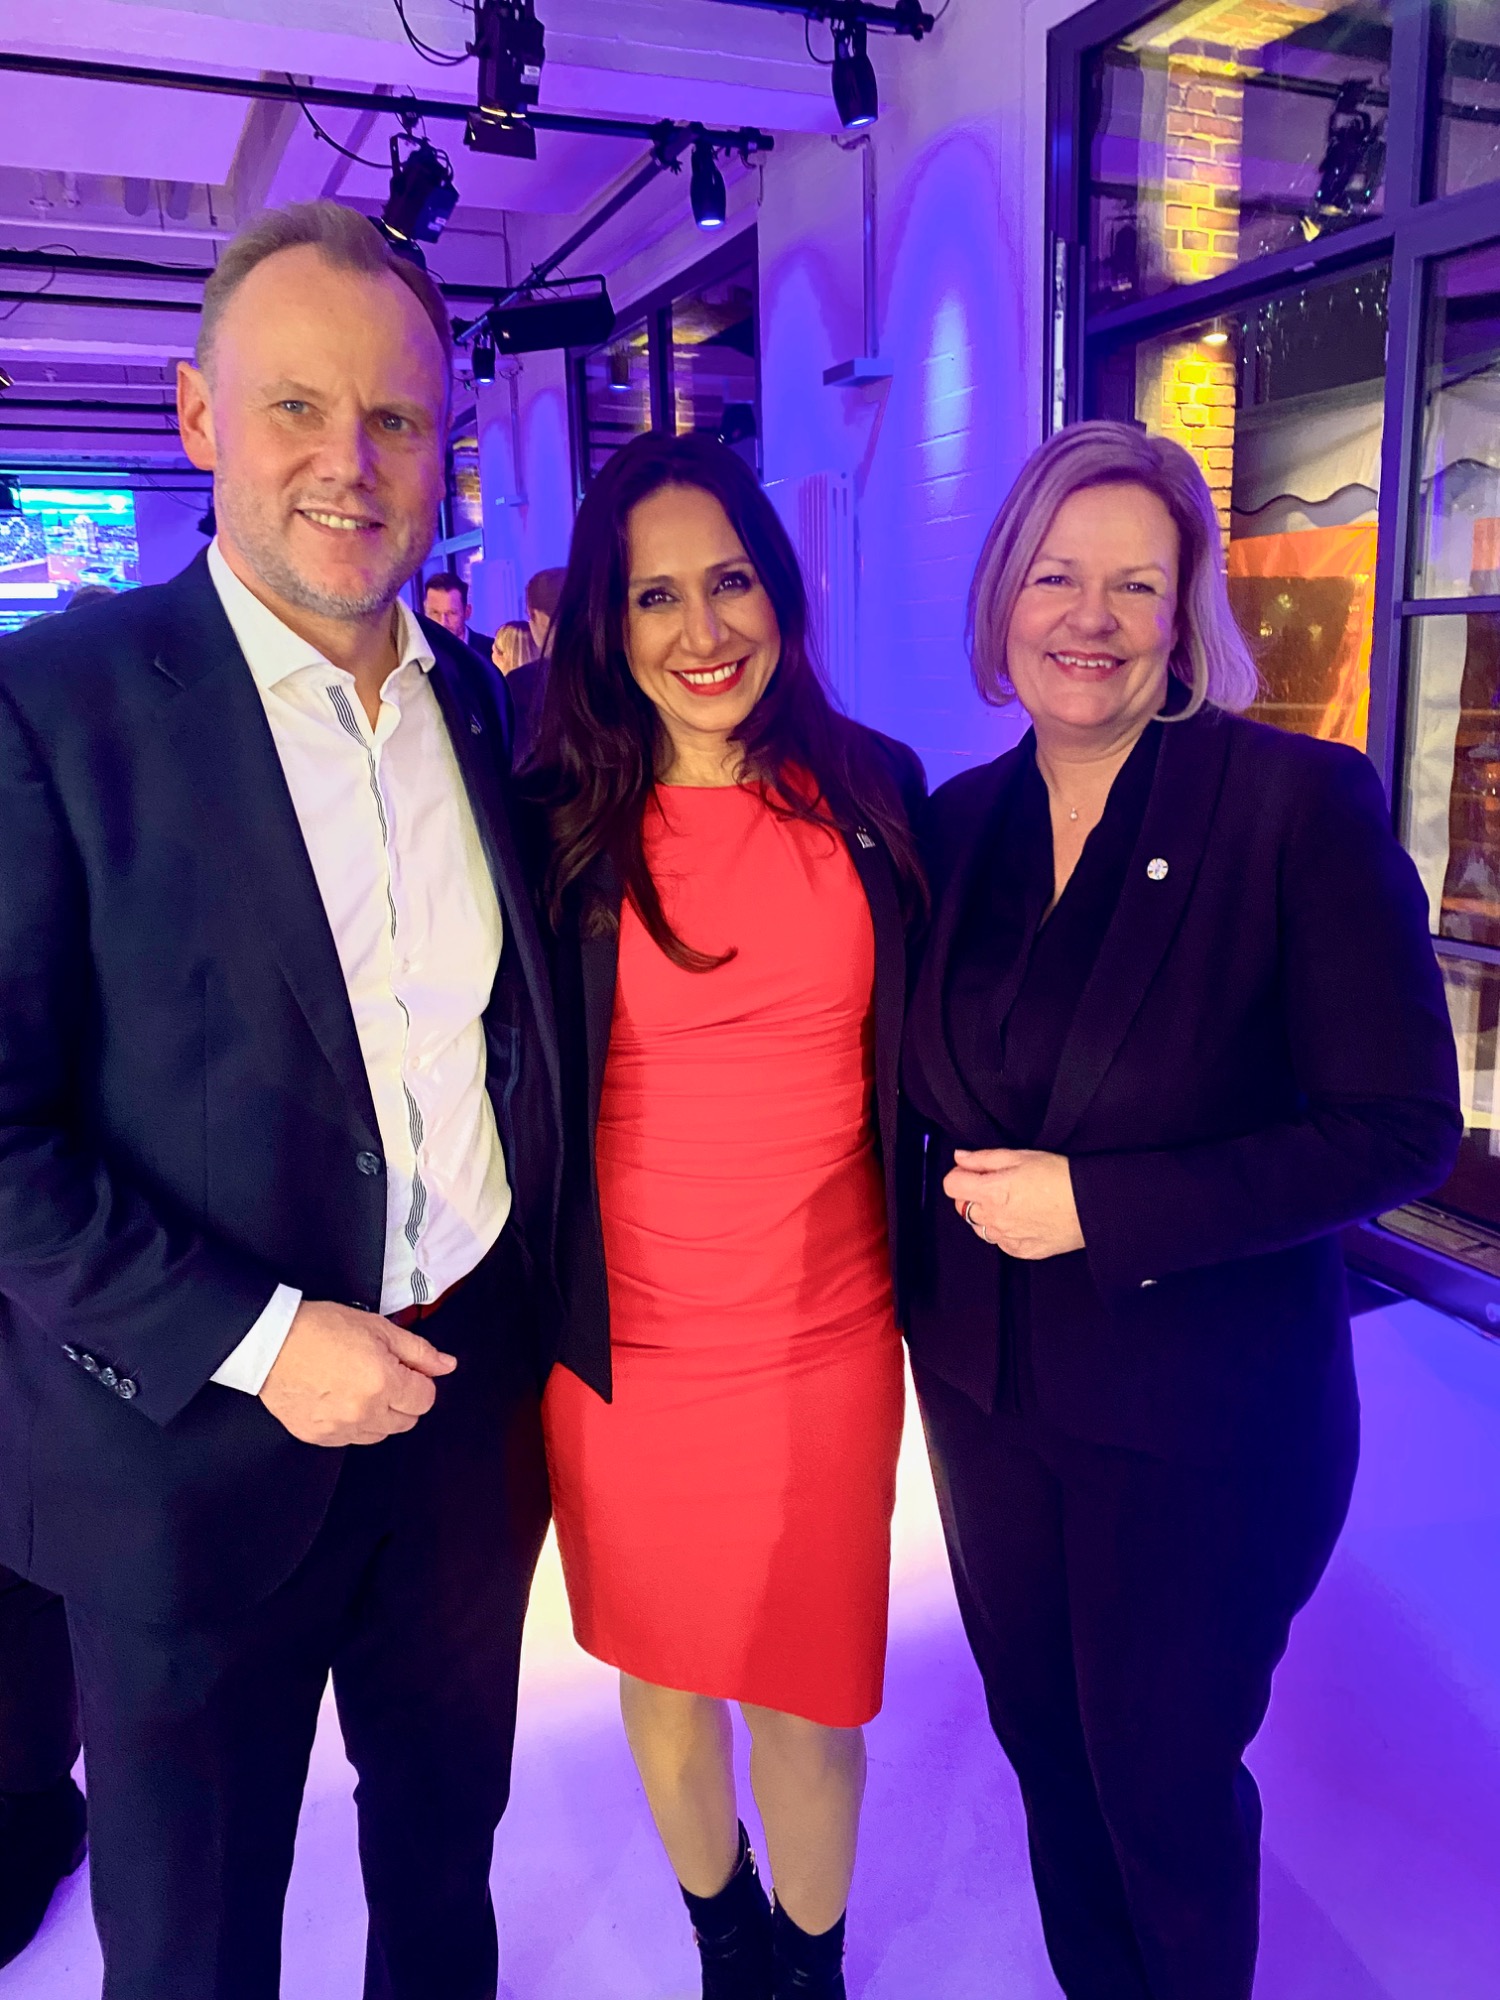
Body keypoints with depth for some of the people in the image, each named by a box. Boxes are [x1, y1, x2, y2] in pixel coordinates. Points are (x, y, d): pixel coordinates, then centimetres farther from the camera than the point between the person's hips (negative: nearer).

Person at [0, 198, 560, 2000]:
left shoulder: (486, 704, 3)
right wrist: (256, 1341, -19)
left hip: (470, 1403, 4)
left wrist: (538, 1323, 5)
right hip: (199, 1442, -3)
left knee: (447, 1845, 26)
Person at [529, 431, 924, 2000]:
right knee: (659, 1668, 19)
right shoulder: (560, 822, -7)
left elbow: (909, 1049, 8)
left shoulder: (872, 795, -1)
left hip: (826, 1339, 1)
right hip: (627, 1341, 0)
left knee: (805, 1689, 13)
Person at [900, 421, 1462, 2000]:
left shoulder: (1300, 806, -15)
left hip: (1204, 1419, -4)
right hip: (986, 1388, 5)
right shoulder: (961, 823, 1)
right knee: (1044, 1747, 22)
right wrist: (959, 1199, -5)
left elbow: (1399, 1131, -17)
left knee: (1162, 1781, 15)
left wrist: (1097, 1208, -22)